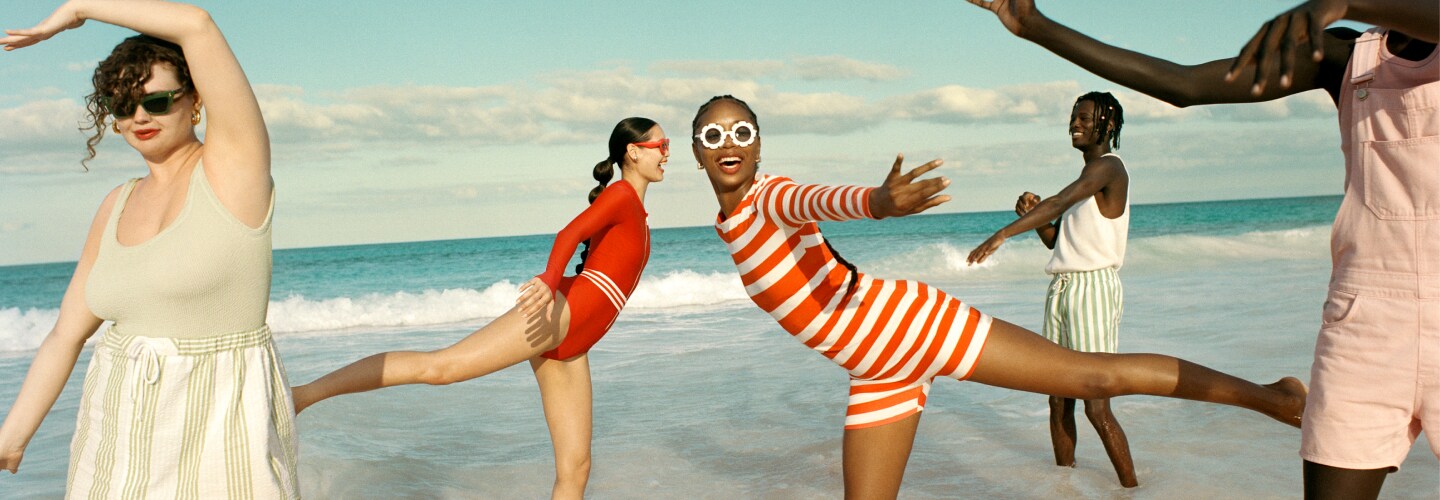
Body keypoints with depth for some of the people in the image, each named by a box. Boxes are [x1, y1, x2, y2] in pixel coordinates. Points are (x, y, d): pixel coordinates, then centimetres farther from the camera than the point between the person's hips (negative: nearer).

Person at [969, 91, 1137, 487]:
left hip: (1094, 288, -9)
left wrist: (1003, 233, -33)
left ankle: (1132, 489, 1)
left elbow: (1059, 202, -24)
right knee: (1059, 401, 7)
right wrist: (1031, 213, 3)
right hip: (1062, 289, 9)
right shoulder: (1086, 177, 22)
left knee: (1097, 406, -10)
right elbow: (1055, 239, 23)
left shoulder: (1109, 167, -7)